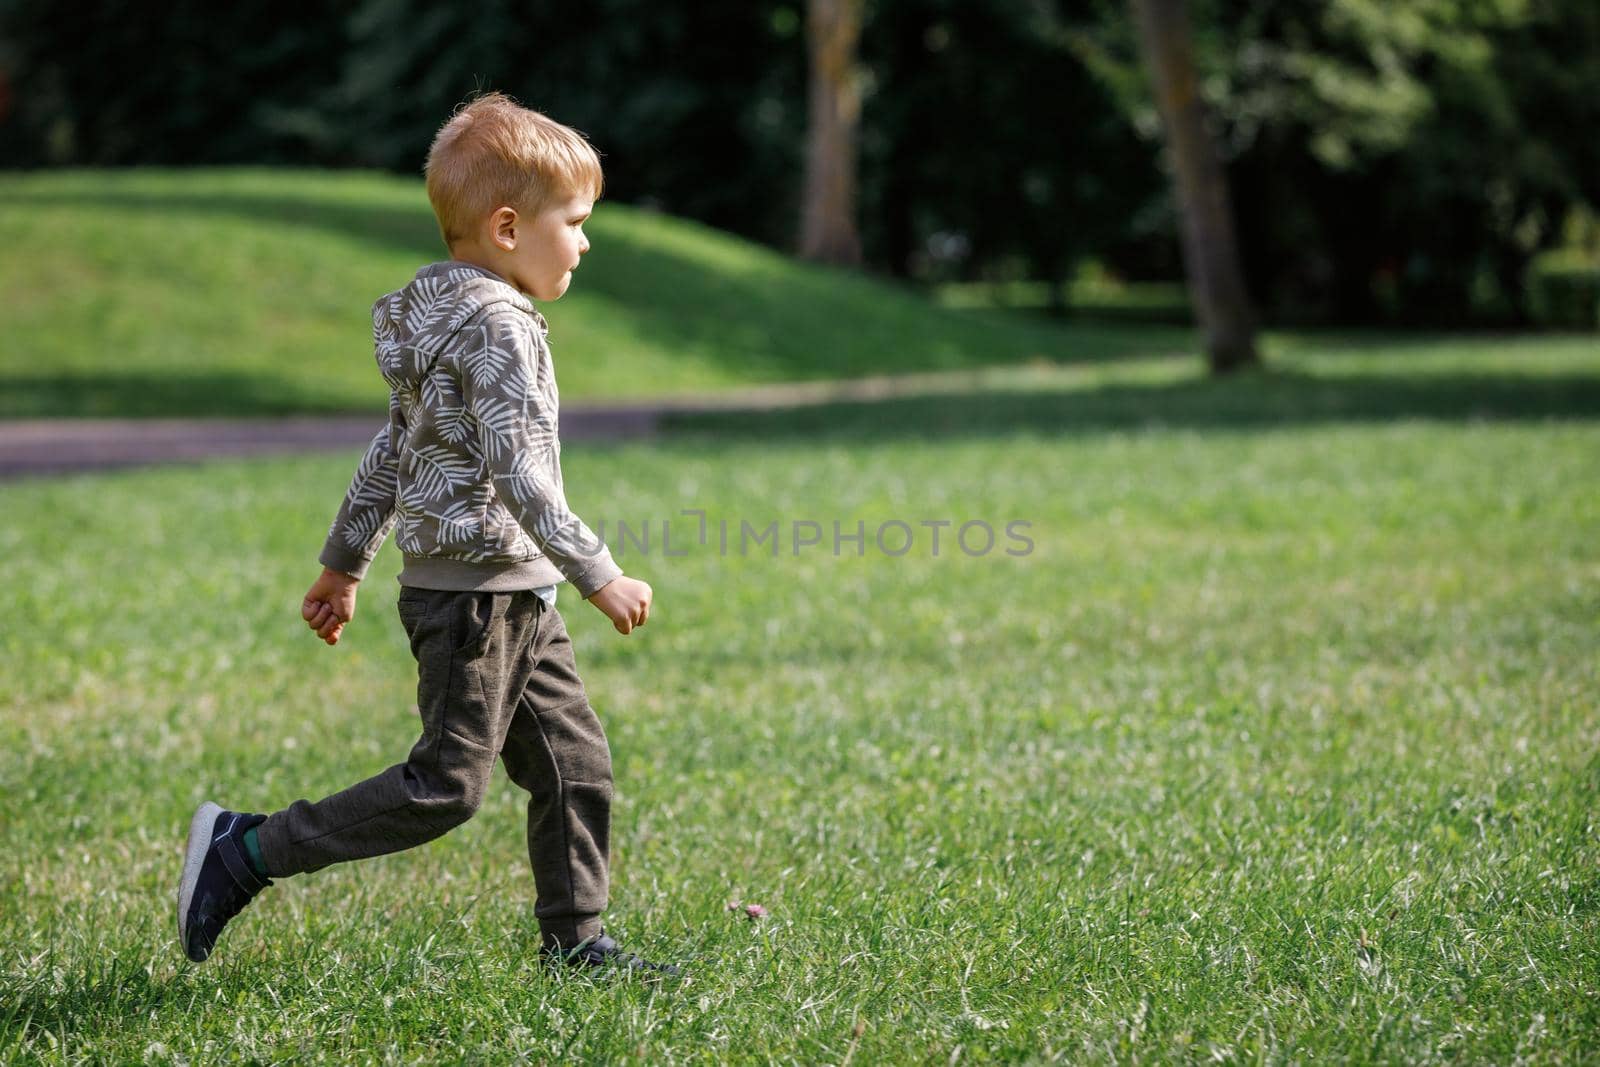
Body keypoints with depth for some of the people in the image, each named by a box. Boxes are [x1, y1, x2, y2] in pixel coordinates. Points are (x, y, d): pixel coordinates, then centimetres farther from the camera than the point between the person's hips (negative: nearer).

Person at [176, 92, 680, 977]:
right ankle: (243, 853, 0)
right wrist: (597, 574, -21)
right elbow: (519, 472, -23)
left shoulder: (450, 317, 15)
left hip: (515, 601, 10)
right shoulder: (495, 326, -17)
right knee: (445, 786, -6)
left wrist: (343, 562, 25)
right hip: (477, 591, -10)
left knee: (576, 766, 11)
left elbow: (389, 452, 20)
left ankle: (574, 939, 18)